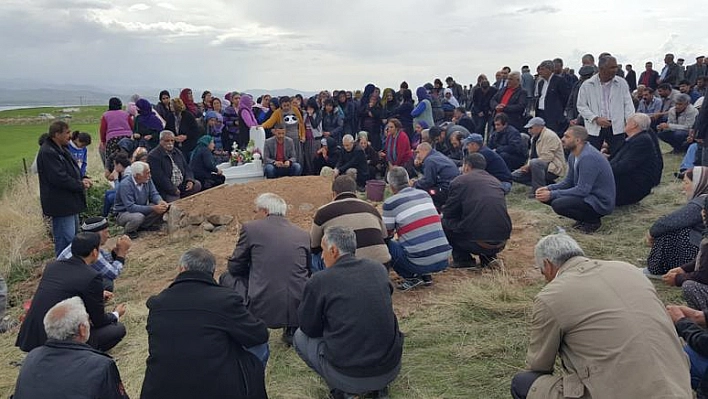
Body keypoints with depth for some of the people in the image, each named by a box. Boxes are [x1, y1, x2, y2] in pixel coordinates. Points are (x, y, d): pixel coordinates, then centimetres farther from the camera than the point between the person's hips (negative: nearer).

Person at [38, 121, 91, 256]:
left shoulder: (61, 149, 12)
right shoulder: (48, 153, -20)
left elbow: (72, 169, 20)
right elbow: (60, 178, -25)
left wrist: (83, 179, 1)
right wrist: (81, 185, -15)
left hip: (70, 201, 11)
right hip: (60, 204, -11)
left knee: (74, 235, 21)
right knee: (66, 240, -7)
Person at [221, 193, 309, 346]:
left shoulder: (250, 228, 1)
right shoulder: (303, 234, 9)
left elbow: (234, 267, 9)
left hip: (263, 310, -2)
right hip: (299, 311, 3)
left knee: (227, 278, 23)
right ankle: (292, 329, 22)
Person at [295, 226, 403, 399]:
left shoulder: (318, 281, -10)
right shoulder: (379, 269, 3)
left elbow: (309, 329, 3)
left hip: (347, 376, -4)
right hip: (391, 369, 5)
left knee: (300, 337, 18)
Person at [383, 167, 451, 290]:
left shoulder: (390, 203, -4)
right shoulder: (425, 194, 13)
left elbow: (387, 233, 8)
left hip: (420, 263, -6)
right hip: (444, 261, 6)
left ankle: (412, 277, 6)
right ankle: (425, 275, 18)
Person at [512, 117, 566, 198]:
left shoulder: (549, 136, -17)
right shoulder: (535, 137, 13)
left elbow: (546, 158, -25)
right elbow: (532, 155, 17)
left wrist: (529, 165, -21)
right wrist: (527, 166, -4)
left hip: (553, 168, -10)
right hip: (538, 166, 10)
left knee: (534, 163, -38)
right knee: (514, 175, 1)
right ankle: (547, 185, 2)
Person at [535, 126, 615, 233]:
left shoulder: (588, 157, -24)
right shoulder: (573, 156, 7)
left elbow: (582, 190, -27)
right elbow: (568, 182, 14)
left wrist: (552, 194, -24)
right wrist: (548, 188, -4)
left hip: (600, 202, -10)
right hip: (588, 196, 10)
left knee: (558, 204, -27)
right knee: (548, 197, 3)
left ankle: (593, 221, -5)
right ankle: (583, 218, 10)